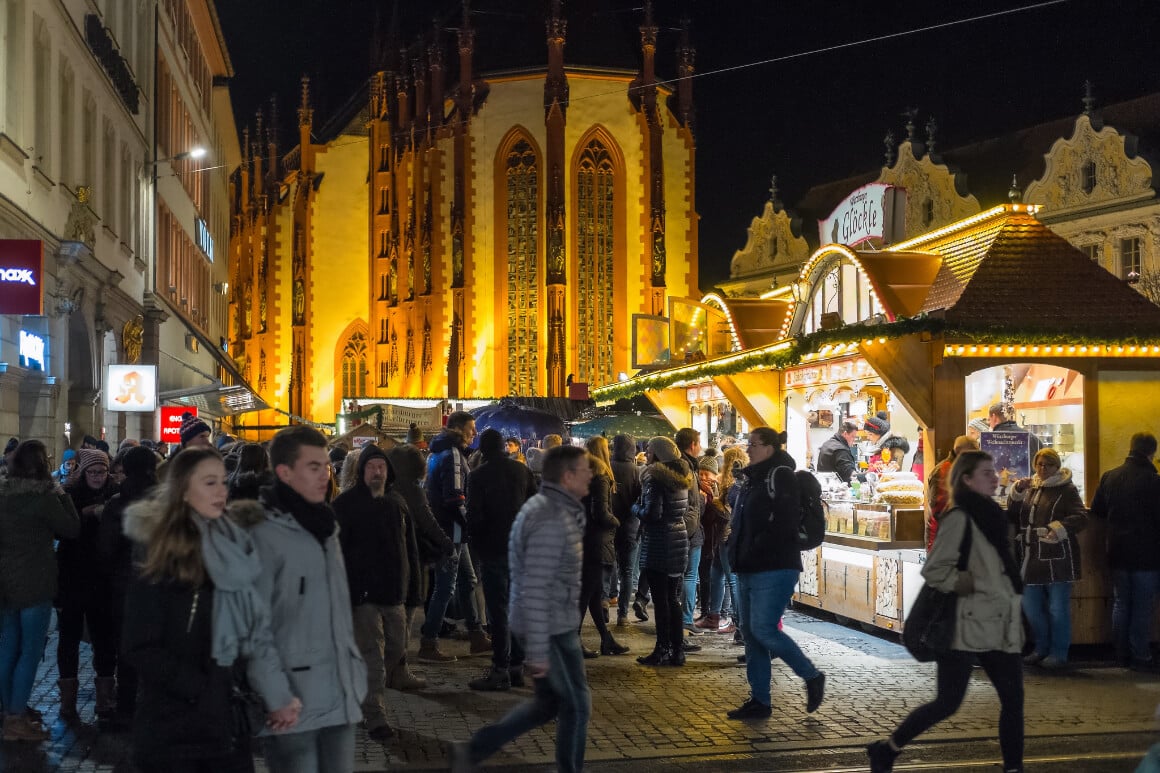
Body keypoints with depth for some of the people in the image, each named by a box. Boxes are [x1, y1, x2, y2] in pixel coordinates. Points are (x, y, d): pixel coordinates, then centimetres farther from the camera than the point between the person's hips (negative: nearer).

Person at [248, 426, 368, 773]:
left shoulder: (324, 528, 15)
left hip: (340, 699, 7)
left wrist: (356, 673, 13)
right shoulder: (264, 535, -10)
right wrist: (276, 699, -17)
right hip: (294, 705, -7)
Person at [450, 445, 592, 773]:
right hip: (552, 628, -10)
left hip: (552, 624, 10)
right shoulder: (552, 522, -23)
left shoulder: (546, 507, 9)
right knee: (576, 705, 6)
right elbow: (535, 590, -26)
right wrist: (538, 651, -25)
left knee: (548, 702, 18)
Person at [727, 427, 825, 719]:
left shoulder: (780, 475, -11)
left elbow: (784, 523, -21)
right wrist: (737, 555, 10)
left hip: (775, 569, -9)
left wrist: (755, 551, -16)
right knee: (751, 632, 8)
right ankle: (759, 701, 14)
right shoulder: (751, 478, 16)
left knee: (764, 629, -13)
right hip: (748, 570, 10)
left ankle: (812, 677, 7)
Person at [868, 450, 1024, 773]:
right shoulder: (959, 518, -12)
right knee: (948, 702, -4)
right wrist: (973, 585, -16)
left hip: (998, 626, 8)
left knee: (1013, 698, 4)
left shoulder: (990, 515, 13)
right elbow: (935, 571, -17)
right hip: (968, 625, -8)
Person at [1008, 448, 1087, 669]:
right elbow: (1013, 516, 12)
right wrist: (1016, 493, -5)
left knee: (1057, 608, -1)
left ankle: (1059, 653, 11)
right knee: (1030, 607, 12)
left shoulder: (1066, 489, -4)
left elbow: (1081, 517, -12)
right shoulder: (1030, 488, 15)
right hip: (1031, 558, 6)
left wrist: (1060, 528, -28)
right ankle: (1042, 649, 28)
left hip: (1057, 559, -6)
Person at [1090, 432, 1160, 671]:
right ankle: (1140, 657, 6)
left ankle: (1123, 654, 19)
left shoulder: (1109, 477, 0)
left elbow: (1096, 511, 9)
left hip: (1118, 553, 5)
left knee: (1120, 604, 14)